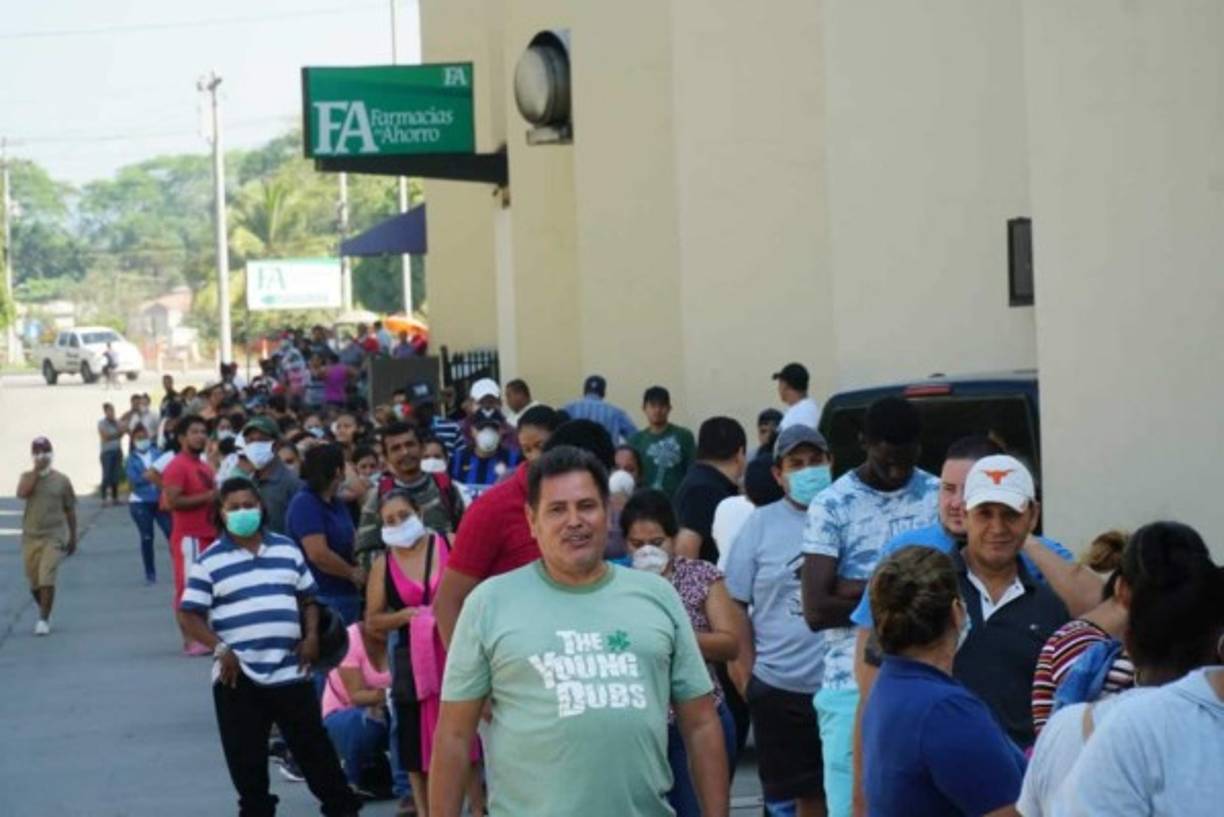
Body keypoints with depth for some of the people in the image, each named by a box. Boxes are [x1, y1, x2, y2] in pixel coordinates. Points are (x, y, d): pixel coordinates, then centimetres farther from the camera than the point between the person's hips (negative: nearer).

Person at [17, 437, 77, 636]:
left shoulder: (62, 480, 1)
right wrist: (36, 470, -17)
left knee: (46, 579, -15)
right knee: (34, 583, 8)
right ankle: (44, 611, 32)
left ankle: (44, 620, -8)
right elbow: (22, 493, -19)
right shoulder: (27, 477, 4)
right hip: (31, 537, 2)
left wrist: (73, 538, 9)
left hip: (54, 537, -2)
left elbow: (70, 511, 7)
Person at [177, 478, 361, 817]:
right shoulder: (209, 561, -1)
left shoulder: (287, 550, 9)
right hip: (238, 676, -2)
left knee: (314, 745, 7)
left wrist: (311, 636, 1)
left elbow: (308, 598, 17)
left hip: (290, 672, 2)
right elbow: (189, 615, -2)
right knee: (246, 757, 4)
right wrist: (219, 649, -14)